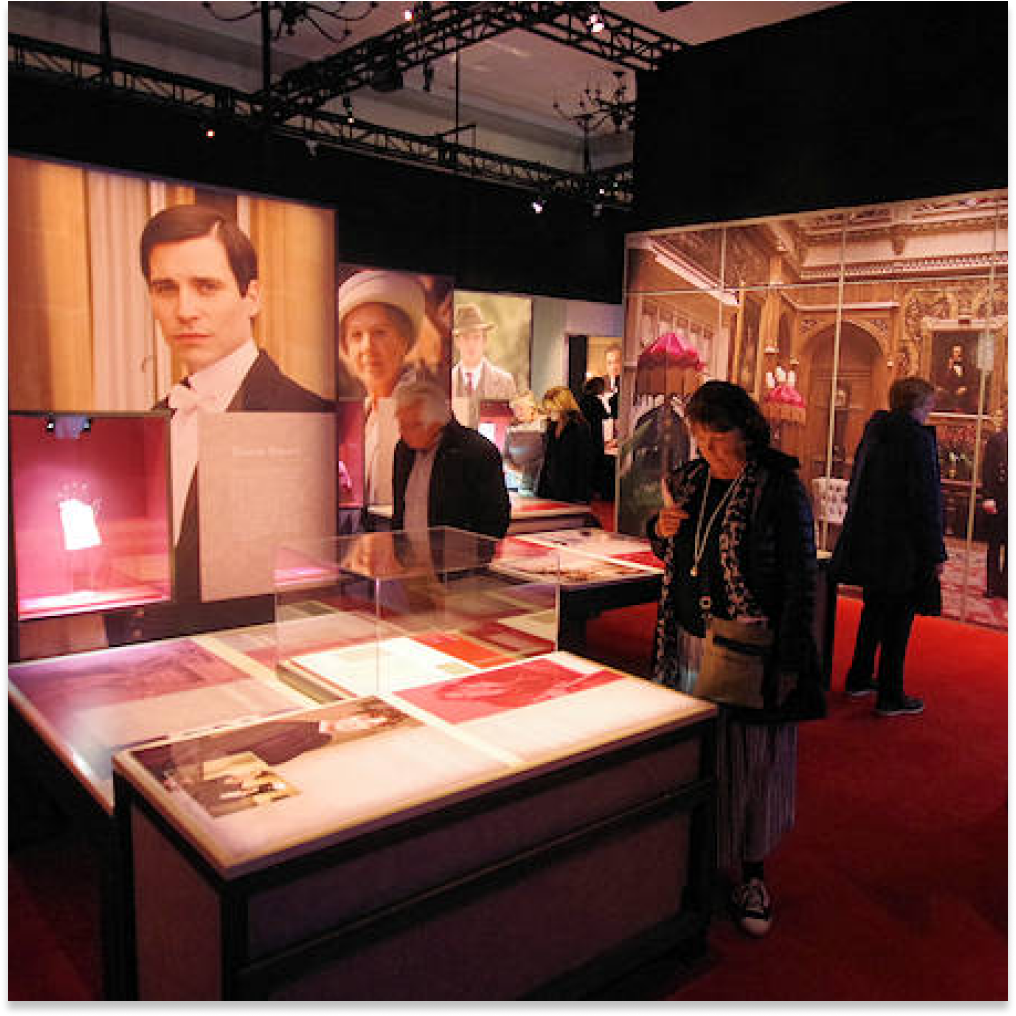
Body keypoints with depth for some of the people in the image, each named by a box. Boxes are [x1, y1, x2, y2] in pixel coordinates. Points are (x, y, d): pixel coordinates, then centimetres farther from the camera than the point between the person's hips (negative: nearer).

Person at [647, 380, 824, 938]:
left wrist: (787, 662, -14)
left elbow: (801, 579, -11)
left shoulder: (780, 489, -12)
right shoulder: (687, 480, 5)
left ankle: (752, 876, 27)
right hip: (688, 646, 5)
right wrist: (660, 529, -5)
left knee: (752, 761, 7)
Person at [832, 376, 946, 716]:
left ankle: (859, 678, 30)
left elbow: (856, 489, 16)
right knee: (898, 617, 2)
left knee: (875, 610, 20)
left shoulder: (873, 434, 9)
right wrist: (936, 553, -12)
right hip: (903, 547, -8)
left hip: (868, 542, 8)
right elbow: (925, 501, -17)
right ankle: (890, 697, 10)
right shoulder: (917, 438, -15)